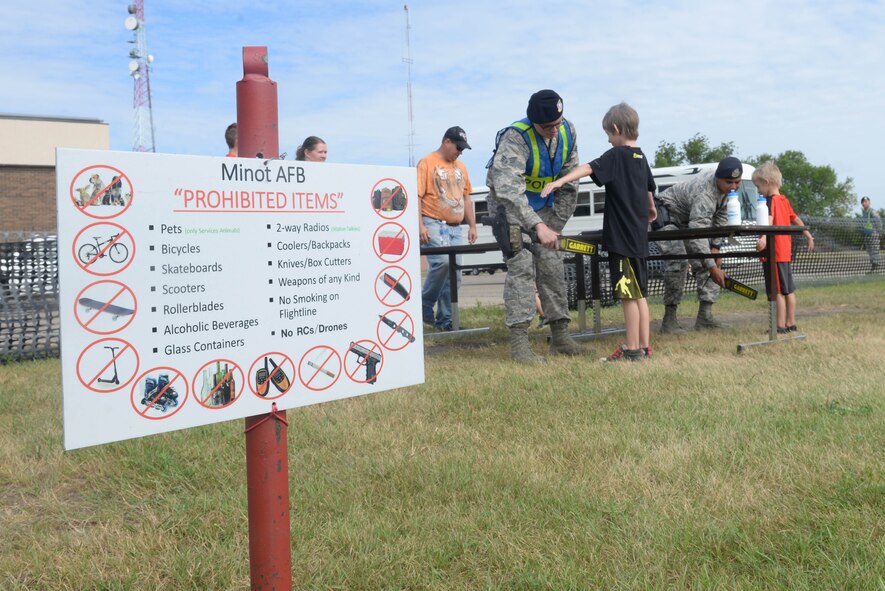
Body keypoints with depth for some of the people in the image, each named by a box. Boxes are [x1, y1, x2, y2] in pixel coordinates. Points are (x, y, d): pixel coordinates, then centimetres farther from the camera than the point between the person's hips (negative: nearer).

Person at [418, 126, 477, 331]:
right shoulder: (427, 163, -3)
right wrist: (420, 225, -17)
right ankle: (425, 305, -5)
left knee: (454, 273, 2)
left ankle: (445, 319, 10)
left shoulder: (460, 166, 19)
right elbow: (416, 196, -9)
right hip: (434, 225, -7)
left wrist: (472, 225, 19)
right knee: (442, 261, -25)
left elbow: (466, 198, 24)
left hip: (455, 228, 7)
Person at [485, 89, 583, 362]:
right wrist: (539, 226, -50)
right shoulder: (516, 138, -29)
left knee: (552, 268, 3)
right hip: (510, 206, -6)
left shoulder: (567, 132, -8)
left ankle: (560, 337, 10)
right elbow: (509, 188, -42)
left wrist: (556, 224, -4)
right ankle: (519, 343, -15)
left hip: (543, 207, 6)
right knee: (522, 266, -16)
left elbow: (568, 183, 0)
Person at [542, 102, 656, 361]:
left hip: (621, 237, -9)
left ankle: (632, 349, 1)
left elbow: (589, 168, -30)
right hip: (639, 236, 9)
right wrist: (651, 208, 50)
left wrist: (559, 181, -43)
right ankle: (644, 346, 19)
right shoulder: (641, 157, 14)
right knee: (639, 293, 13)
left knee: (629, 295, -4)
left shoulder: (616, 156, -12)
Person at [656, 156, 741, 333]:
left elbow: (721, 215, 3)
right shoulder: (705, 194, -38)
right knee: (678, 263, -25)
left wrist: (715, 246, -6)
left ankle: (705, 316, -3)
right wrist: (712, 268, -47)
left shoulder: (729, 187, -11)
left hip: (691, 218, 9)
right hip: (668, 215, -9)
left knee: (708, 260, -3)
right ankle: (669, 320, -20)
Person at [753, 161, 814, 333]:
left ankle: (781, 326, -5)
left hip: (774, 254, -9)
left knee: (778, 291, -7)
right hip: (786, 252, 9)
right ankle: (791, 323, 22)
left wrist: (764, 238, -46)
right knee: (788, 290, 14)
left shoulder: (770, 200, -13)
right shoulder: (784, 200, 14)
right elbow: (796, 220, 25)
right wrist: (809, 236, 36)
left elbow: (769, 220, -30)